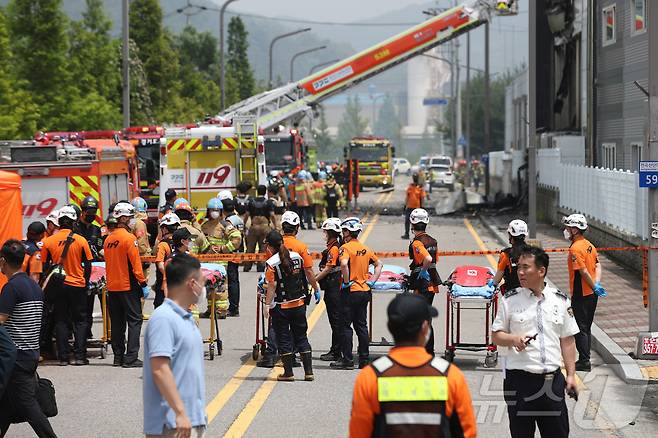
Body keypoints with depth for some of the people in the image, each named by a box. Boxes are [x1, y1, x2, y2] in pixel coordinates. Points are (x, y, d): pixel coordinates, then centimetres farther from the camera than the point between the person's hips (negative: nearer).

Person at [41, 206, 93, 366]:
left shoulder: (48, 241, -2)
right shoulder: (81, 241, -7)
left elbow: (45, 267, 2)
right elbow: (88, 266, -3)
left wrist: (47, 287, 12)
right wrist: (85, 283, 11)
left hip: (57, 287, 2)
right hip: (78, 285, -1)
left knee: (61, 321, 8)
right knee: (80, 320, 7)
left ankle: (63, 357, 5)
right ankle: (80, 356, 0)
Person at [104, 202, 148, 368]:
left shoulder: (108, 239, 9)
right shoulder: (129, 238, -13)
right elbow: (135, 263, -15)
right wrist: (143, 284, -11)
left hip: (112, 286, 7)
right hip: (128, 286, -7)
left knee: (117, 322, 12)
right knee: (134, 320, -3)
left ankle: (118, 356, 15)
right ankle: (130, 358, -9)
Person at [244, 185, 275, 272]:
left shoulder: (251, 201, 4)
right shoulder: (268, 202, -2)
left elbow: (247, 214, 4)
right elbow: (272, 215, -8)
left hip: (253, 227, 2)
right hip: (265, 226, -2)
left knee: (250, 247, 8)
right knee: (263, 248, 3)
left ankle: (247, 266, 10)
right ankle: (261, 267, 0)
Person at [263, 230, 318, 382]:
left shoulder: (272, 262, -13)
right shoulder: (296, 256, 2)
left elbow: (272, 285, -17)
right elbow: (309, 274, 11)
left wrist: (267, 304, -11)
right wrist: (316, 290, 26)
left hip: (281, 306, -4)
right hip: (299, 304, 5)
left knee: (284, 338, 6)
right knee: (301, 337, 13)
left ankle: (288, 372, 9)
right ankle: (308, 371, 11)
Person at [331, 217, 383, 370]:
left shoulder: (346, 247, -11)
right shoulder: (365, 249, 11)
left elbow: (344, 264, -29)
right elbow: (379, 264, 18)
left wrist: (346, 281, -18)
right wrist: (372, 281, 12)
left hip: (350, 291, -7)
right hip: (365, 291, 7)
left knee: (346, 326, -1)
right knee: (362, 326, 11)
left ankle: (347, 360, -2)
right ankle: (364, 359, 11)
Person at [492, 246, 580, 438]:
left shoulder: (560, 300, 6)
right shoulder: (510, 300, 1)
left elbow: (567, 341, 10)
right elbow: (496, 336, 4)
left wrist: (571, 375, 5)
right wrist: (514, 339, -17)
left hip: (553, 379, 2)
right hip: (520, 379, -1)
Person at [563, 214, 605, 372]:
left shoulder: (575, 248, -18)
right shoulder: (589, 245, 10)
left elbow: (584, 272, -22)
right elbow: (598, 266, 7)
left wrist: (595, 287, -13)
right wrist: (597, 284, -5)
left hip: (580, 295, -9)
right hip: (591, 294, 9)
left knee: (580, 329, -2)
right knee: (586, 328, 15)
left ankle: (584, 362, -1)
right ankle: (584, 360, 21)